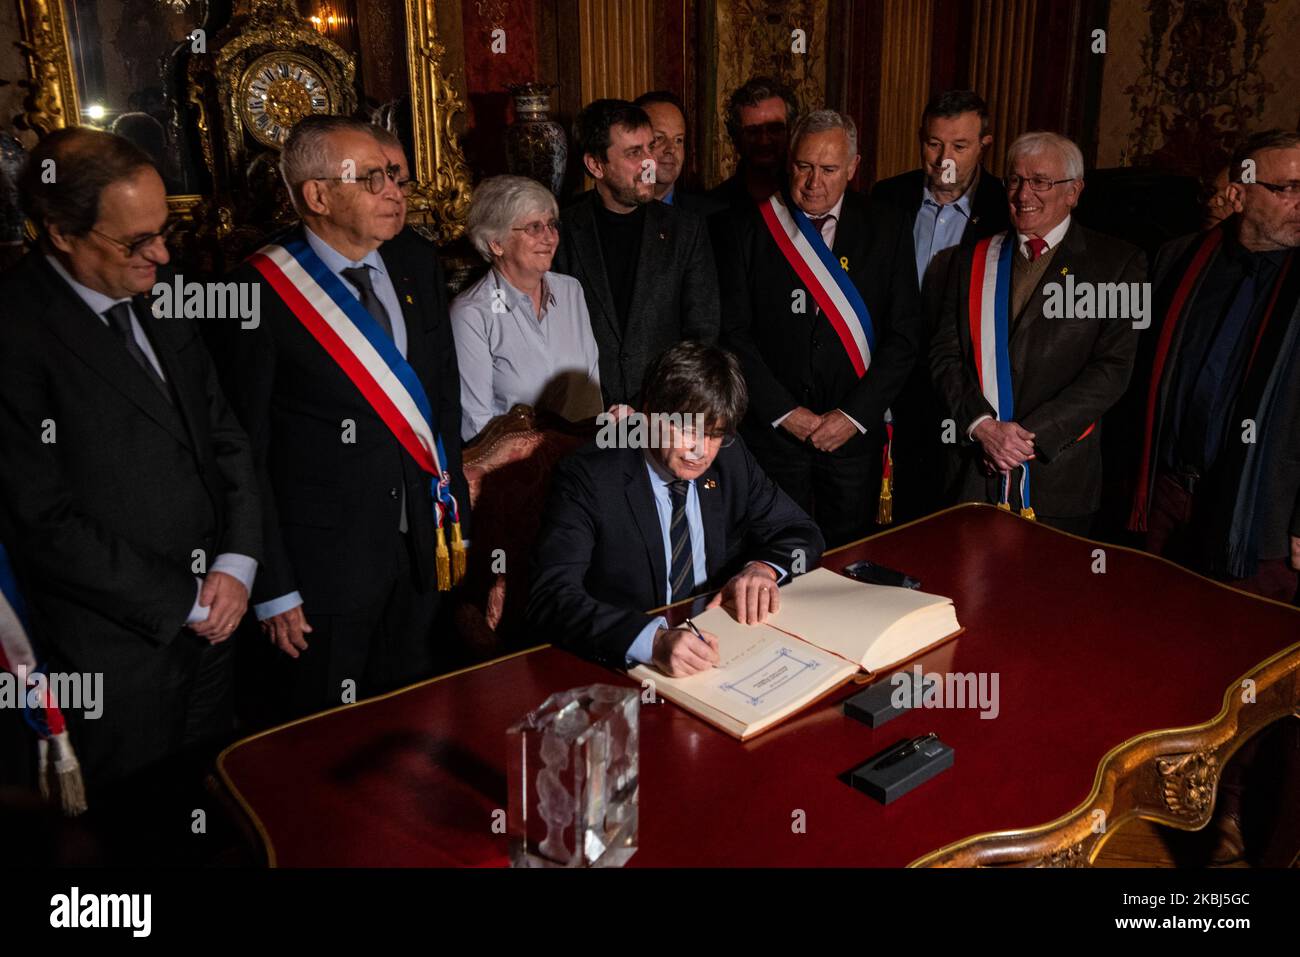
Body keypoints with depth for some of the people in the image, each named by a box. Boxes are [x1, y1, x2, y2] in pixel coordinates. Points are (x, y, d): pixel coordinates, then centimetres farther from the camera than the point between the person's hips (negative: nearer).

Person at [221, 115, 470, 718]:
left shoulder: (417, 262, 4)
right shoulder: (262, 291, -14)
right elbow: (246, 450, -11)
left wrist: (455, 512, 10)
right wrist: (273, 588, -11)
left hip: (422, 550, 5)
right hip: (325, 564, -5)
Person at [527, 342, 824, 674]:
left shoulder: (731, 459, 0)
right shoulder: (588, 478, -15)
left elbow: (801, 533, 10)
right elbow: (551, 597, -24)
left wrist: (762, 568, -13)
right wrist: (653, 640, -39)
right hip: (619, 671, -5)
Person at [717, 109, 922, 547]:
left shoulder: (887, 229, 2)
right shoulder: (750, 228, -1)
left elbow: (903, 334, 0)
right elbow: (734, 332, -3)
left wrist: (855, 414, -9)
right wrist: (784, 412, -9)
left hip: (855, 433, 1)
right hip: (772, 430, -1)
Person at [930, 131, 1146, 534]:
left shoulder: (1118, 263, 1)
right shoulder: (972, 260, 11)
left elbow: (1113, 366, -7)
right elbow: (945, 354, 5)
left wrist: (1031, 433, -14)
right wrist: (982, 425, -11)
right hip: (973, 472, 2)